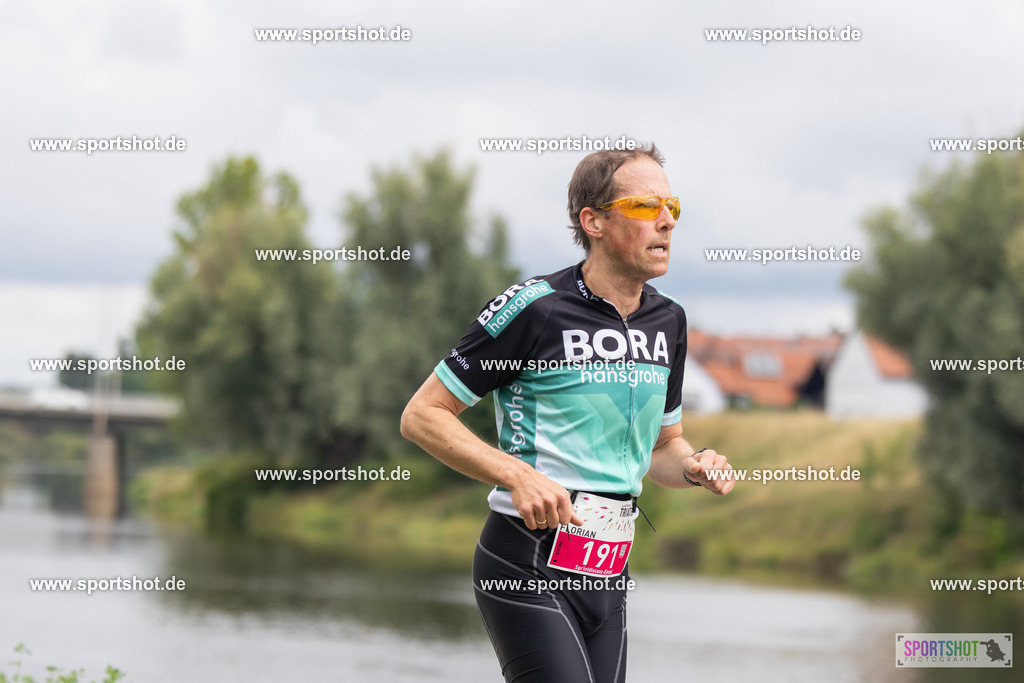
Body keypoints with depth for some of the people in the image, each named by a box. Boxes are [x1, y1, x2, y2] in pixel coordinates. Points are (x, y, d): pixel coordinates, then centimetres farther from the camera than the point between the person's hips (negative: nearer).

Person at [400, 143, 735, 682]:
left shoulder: (668, 320, 12)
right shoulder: (534, 308, -10)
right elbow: (421, 416, -7)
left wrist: (694, 467, 0)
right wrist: (519, 476, -19)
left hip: (607, 576, 7)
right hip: (528, 570, -7)